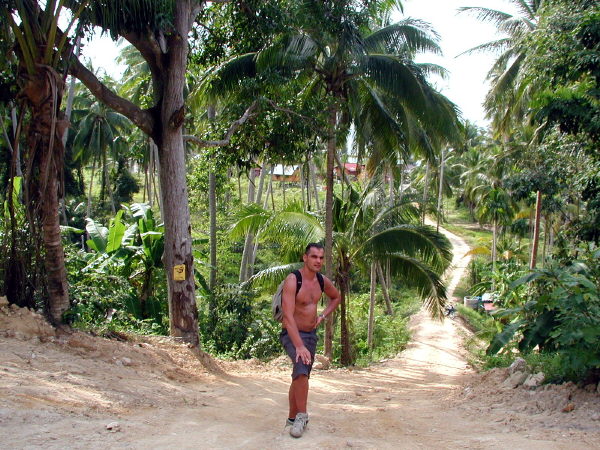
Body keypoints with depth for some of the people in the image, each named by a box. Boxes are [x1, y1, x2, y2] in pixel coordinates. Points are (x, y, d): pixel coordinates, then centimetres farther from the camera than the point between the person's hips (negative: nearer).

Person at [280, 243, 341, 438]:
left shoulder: (322, 281, 2)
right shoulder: (293, 280, -20)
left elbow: (336, 297, 25)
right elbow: (288, 316, -28)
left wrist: (322, 316, 8)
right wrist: (299, 346, -35)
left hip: (311, 334, 7)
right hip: (292, 334, -7)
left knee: (300, 376, 13)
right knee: (302, 364, -31)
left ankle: (292, 418, 29)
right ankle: (301, 415, -19)